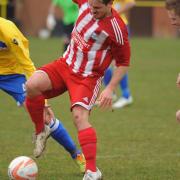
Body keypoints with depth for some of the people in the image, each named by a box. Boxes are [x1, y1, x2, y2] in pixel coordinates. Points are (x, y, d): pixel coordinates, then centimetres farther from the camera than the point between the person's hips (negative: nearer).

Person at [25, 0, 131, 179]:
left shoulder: (117, 29, -20)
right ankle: (41, 130, 4)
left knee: (79, 117, -22)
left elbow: (123, 63, -9)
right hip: (65, 64, 5)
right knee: (32, 85, -20)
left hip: (87, 77, -5)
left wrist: (110, 89, -15)